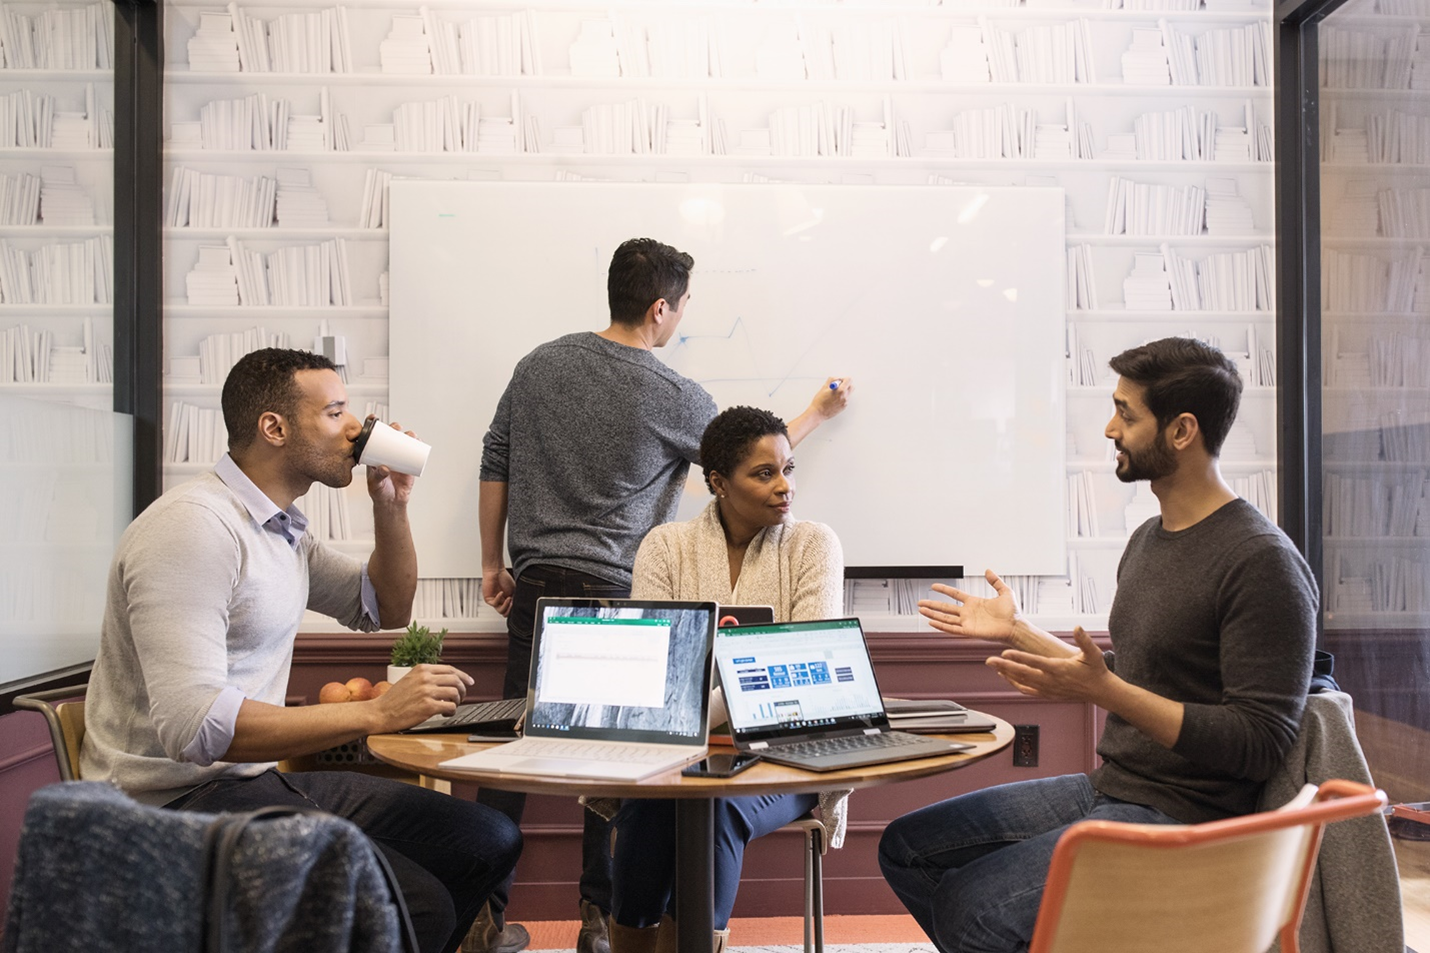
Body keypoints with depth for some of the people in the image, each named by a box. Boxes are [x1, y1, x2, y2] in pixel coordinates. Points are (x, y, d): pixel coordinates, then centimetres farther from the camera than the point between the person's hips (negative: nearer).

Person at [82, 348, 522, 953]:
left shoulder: (281, 527, 12)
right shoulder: (193, 527, -19)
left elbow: (386, 611, 22)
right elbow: (192, 724, -29)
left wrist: (391, 505, 7)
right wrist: (376, 712, -30)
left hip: (257, 776, 9)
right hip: (179, 800, -9)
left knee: (489, 842, 1)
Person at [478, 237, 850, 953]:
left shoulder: (540, 363, 7)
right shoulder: (673, 397, -7)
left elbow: (495, 464, 10)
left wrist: (494, 563, 18)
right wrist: (818, 412, 24)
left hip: (536, 586, 5)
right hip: (615, 596, -4)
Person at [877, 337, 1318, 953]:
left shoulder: (1262, 562, -17)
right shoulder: (1147, 539, 12)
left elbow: (1259, 745, -20)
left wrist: (1107, 692, -28)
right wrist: (1017, 633, 19)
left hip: (1182, 817, -9)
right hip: (1107, 789, 9)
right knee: (906, 847, 3)